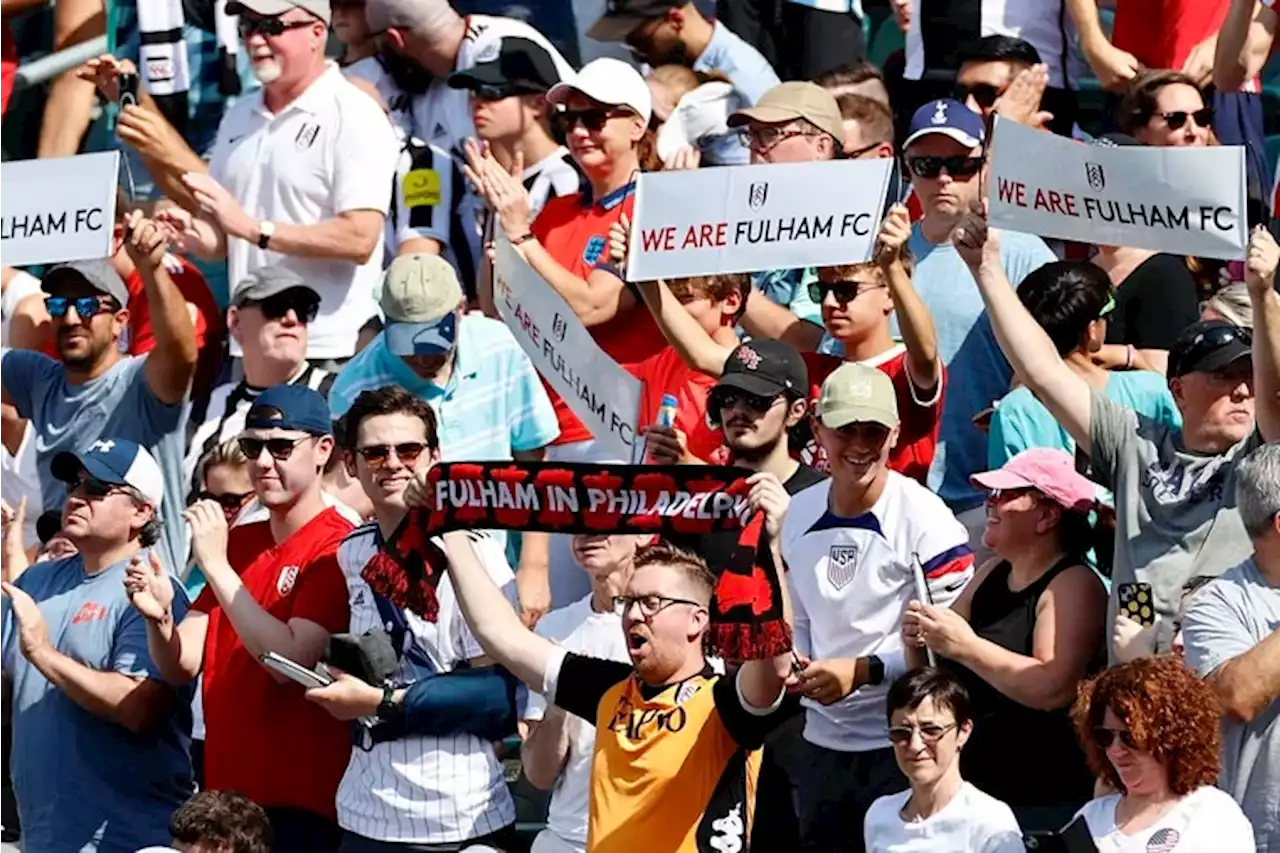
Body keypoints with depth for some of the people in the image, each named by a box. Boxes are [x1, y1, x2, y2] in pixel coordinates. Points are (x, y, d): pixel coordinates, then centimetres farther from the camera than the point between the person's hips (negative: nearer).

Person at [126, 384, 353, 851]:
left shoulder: (338, 549, -10)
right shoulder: (238, 542, 12)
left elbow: (291, 662, -21)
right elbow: (182, 664, 8)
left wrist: (216, 565, -19)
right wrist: (158, 619, -13)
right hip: (226, 795, 7)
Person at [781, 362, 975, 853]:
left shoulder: (923, 518, -13)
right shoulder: (797, 515, 8)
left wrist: (862, 672, -21)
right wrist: (793, 665, -4)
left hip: (905, 744, -6)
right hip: (823, 743, 6)